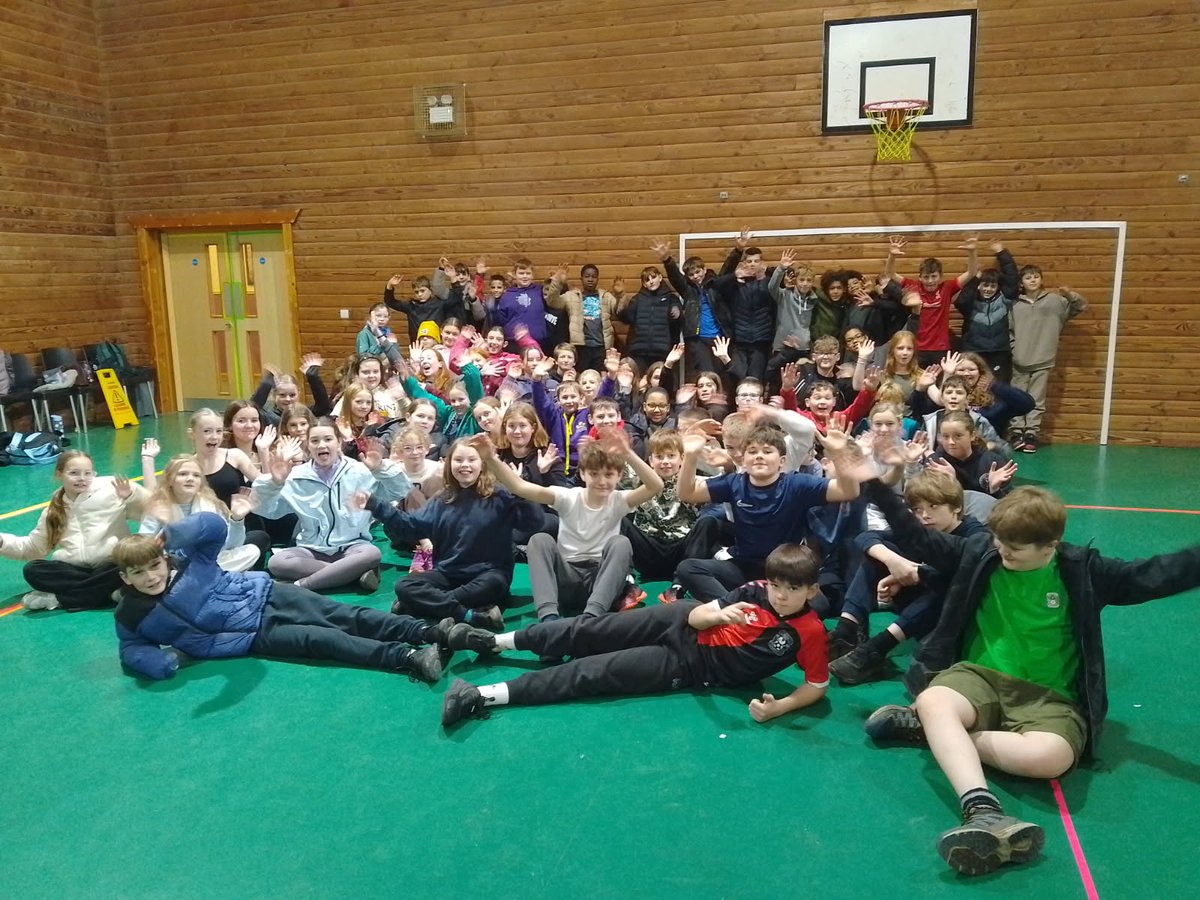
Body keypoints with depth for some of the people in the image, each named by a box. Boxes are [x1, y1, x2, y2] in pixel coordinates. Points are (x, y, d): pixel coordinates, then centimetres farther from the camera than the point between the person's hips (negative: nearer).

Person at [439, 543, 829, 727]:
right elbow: (697, 616, -4)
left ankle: (484, 696, -12)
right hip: (685, 624, 3)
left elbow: (818, 685, -9)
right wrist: (719, 615, -26)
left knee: (594, 672, -11)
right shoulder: (756, 591, -5)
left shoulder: (809, 632, -14)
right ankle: (491, 639, 11)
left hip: (688, 667, -3)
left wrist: (776, 707, -25)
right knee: (591, 631, -5)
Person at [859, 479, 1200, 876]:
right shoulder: (979, 552, 3)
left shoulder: (1082, 570, 1)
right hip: (981, 676, 1)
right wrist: (875, 486, -6)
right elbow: (916, 539, 4)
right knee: (932, 700, -36)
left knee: (1050, 757, -37)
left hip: (1049, 696, 0)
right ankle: (983, 813, -49)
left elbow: (1153, 575, 0)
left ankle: (935, 730, -19)